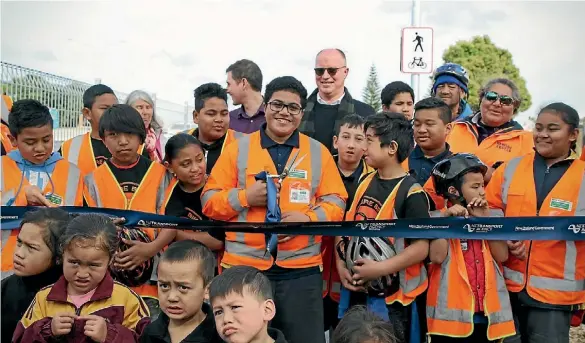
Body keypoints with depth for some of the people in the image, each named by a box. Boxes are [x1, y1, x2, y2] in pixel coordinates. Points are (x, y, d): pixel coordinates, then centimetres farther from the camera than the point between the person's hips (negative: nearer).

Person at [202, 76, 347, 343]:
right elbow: (209, 201, 4)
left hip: (301, 268, 1)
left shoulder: (318, 152, 8)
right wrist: (245, 197, -13)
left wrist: (308, 218, -14)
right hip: (244, 266, 0)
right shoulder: (238, 149, 5)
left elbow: (335, 202, 5)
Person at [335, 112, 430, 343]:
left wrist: (380, 269, -22)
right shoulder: (364, 183, 6)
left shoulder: (411, 193, -15)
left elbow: (421, 248, -17)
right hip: (355, 292, 6)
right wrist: (341, 266, -1)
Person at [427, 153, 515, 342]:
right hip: (451, 313, -4)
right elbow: (437, 257, -15)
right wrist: (446, 220, -17)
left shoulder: (492, 217, 9)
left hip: (487, 313, 4)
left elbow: (502, 256, -3)